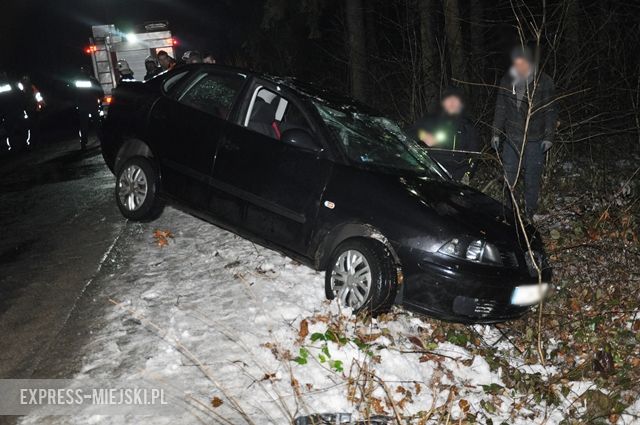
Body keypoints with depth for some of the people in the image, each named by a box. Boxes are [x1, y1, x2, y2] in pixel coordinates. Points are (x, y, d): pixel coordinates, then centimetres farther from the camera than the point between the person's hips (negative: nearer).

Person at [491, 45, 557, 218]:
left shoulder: (544, 82, -6)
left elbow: (550, 111, -2)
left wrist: (548, 137, -7)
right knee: (509, 174, 9)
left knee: (532, 177, 3)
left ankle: (530, 212, 16)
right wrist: (496, 133, 7)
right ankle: (509, 209, 22)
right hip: (511, 137, 3)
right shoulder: (507, 81, 3)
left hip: (534, 139, -3)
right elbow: (501, 109, 11)